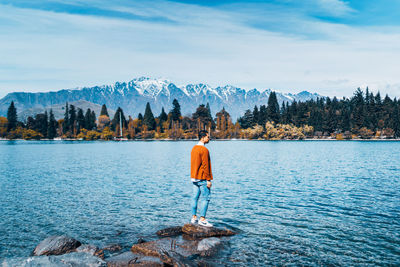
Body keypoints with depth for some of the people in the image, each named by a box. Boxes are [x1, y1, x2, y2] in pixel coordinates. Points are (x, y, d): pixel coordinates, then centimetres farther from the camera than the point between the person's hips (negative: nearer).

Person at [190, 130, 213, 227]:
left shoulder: (194, 148, 12)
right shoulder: (204, 150, -16)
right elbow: (205, 166, -18)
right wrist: (208, 180, -15)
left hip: (194, 177, 9)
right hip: (202, 178, -9)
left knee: (195, 197, 11)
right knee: (205, 198, -3)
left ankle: (194, 217, 17)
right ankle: (202, 219, -2)